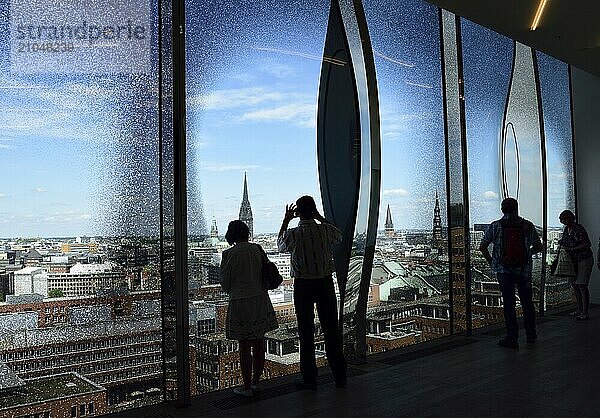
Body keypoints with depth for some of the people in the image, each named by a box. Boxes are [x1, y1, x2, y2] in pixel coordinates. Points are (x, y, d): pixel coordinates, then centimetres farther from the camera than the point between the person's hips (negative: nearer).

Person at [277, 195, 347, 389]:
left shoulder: (293, 234, -12)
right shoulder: (326, 230, -7)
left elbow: (280, 246, 12)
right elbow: (339, 236, 19)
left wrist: (286, 221, 15)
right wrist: (320, 217, 17)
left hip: (303, 285, -2)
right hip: (325, 283, 2)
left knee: (306, 331, 7)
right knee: (331, 329, 10)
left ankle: (309, 378, 13)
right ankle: (340, 376, 18)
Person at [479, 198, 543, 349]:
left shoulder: (495, 226, -3)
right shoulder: (528, 226, 1)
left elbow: (482, 247, -5)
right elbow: (538, 247, 9)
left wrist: (490, 262, 9)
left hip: (504, 271, -2)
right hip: (524, 271, 2)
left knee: (509, 304, 3)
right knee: (527, 302, 16)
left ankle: (512, 338, 3)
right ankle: (531, 335, 28)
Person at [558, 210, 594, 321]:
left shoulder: (579, 230, -19)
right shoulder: (566, 229, 8)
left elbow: (588, 244, -21)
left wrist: (572, 249, -23)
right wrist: (562, 242, 2)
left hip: (584, 260, -9)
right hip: (574, 261, 9)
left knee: (582, 285, -10)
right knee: (574, 284, 11)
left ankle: (585, 313, -6)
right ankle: (579, 310, 22)